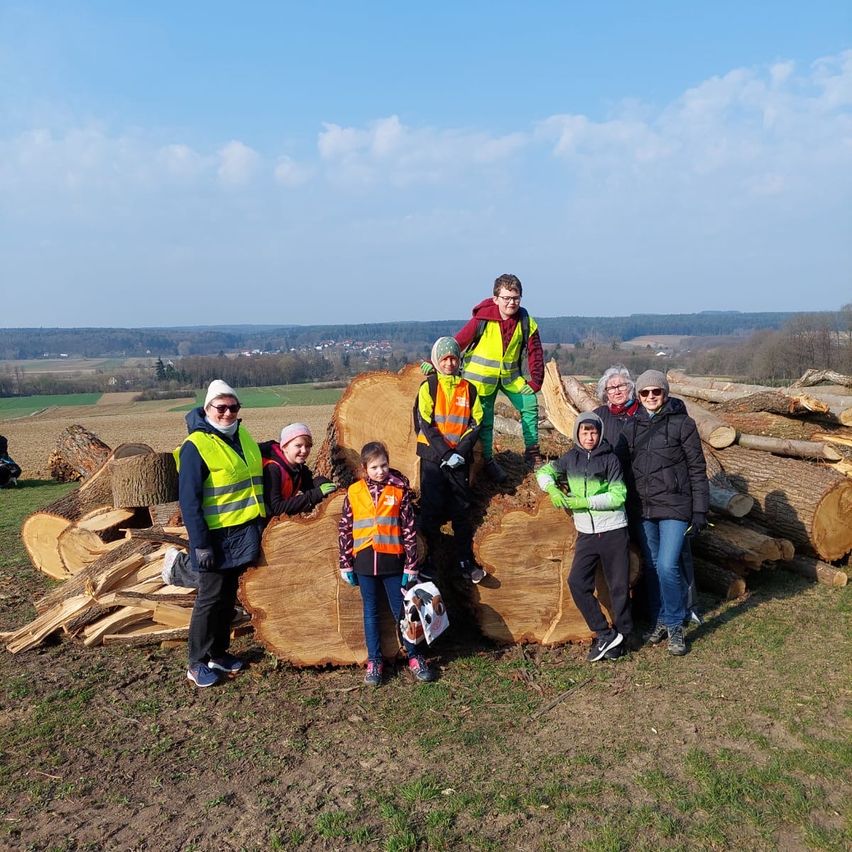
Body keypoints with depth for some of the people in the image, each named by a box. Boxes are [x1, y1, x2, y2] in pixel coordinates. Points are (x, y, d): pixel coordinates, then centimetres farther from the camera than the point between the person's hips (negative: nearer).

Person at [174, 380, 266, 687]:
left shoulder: (243, 437, 8)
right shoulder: (196, 445, -14)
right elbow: (189, 500, -16)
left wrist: (261, 526, 17)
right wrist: (200, 544, -18)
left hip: (244, 534, 7)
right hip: (216, 537, -7)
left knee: (229, 597, 16)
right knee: (210, 599, 2)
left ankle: (218, 653, 30)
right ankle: (197, 663, 17)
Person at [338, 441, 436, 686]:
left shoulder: (399, 490, -3)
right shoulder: (354, 492, 1)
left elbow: (409, 529, -2)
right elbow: (344, 529, 5)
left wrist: (411, 566, -3)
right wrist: (346, 564, 4)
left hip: (393, 560, -1)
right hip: (365, 561, 2)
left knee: (401, 610, 8)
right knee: (371, 612, 12)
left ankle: (413, 657, 22)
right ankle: (374, 661, 22)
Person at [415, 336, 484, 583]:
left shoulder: (469, 389, 8)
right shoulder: (429, 387, -1)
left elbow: (475, 424, 4)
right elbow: (425, 424, -7)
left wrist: (460, 452, -10)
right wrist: (446, 454, -14)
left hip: (460, 459, 3)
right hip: (433, 458, -2)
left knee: (462, 511, 5)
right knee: (431, 510, -2)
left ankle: (466, 562, 12)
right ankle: (425, 559, 9)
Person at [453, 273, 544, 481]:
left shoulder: (526, 322, -9)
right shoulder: (482, 319, -20)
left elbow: (535, 352, -1)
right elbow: (458, 343, -18)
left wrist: (535, 381, -7)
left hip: (510, 374, 3)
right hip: (480, 374, -3)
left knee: (529, 403, -6)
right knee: (484, 419, 1)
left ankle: (532, 452, 8)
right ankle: (488, 461, 17)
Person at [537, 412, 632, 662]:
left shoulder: (610, 459, -3)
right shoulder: (570, 458, 8)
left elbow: (618, 496, -9)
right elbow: (544, 471, 17)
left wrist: (584, 502, -15)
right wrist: (552, 489, -3)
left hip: (613, 531, -3)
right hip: (586, 534, 3)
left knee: (619, 585, 4)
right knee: (577, 583, -7)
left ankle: (620, 635, 20)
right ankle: (605, 634, 3)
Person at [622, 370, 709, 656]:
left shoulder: (682, 423, -4)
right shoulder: (631, 427, 8)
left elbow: (697, 469, -4)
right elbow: (625, 468, 15)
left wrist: (700, 509, -7)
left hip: (675, 506, -4)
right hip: (643, 508, 5)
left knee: (667, 566, -12)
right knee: (652, 567, 12)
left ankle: (675, 625, 7)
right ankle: (659, 621, 27)